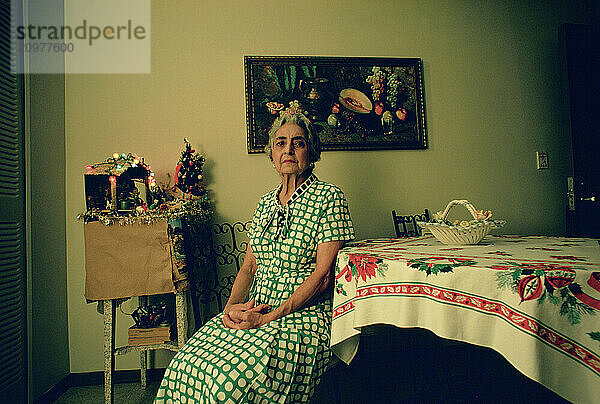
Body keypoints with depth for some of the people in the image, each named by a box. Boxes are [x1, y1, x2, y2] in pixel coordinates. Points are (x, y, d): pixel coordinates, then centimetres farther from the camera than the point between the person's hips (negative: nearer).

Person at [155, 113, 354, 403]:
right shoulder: (266, 202, 14)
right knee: (185, 364, -15)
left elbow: (322, 274, -12)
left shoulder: (329, 197, -6)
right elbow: (249, 265, 14)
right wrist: (232, 306, -5)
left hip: (304, 313, -5)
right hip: (255, 309, 6)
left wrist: (268, 318, -17)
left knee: (230, 377, -25)